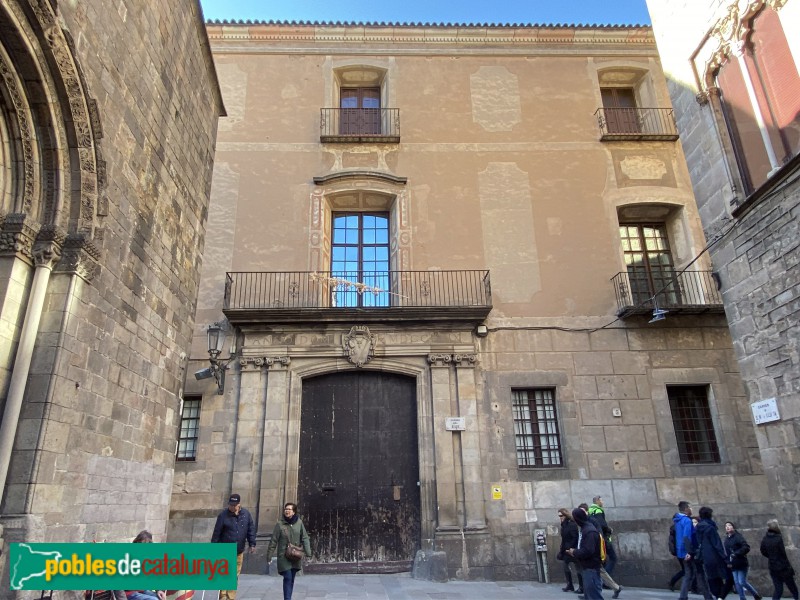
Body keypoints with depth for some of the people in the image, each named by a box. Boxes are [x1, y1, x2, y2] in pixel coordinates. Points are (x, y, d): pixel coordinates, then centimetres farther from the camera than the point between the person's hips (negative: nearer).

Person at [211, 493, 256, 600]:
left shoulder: (246, 513, -2)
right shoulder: (223, 515, -10)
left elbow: (251, 529, 5)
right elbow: (216, 533, -7)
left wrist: (252, 544, 1)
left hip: (239, 551, 3)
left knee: (234, 576, 10)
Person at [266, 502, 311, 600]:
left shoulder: (299, 522, -3)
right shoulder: (280, 524, -8)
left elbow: (305, 538, -1)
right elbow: (273, 541, -4)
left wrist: (308, 552, -11)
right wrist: (269, 555, -3)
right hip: (284, 557, -3)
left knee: (291, 579, 13)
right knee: (288, 578, -10)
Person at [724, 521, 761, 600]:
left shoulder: (738, 536, -11)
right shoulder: (726, 539, 10)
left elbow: (746, 547, -21)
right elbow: (727, 552, 15)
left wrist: (736, 554, -25)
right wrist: (728, 562, 5)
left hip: (742, 563, -6)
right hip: (733, 565, 6)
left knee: (742, 582, -4)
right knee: (737, 582, 3)